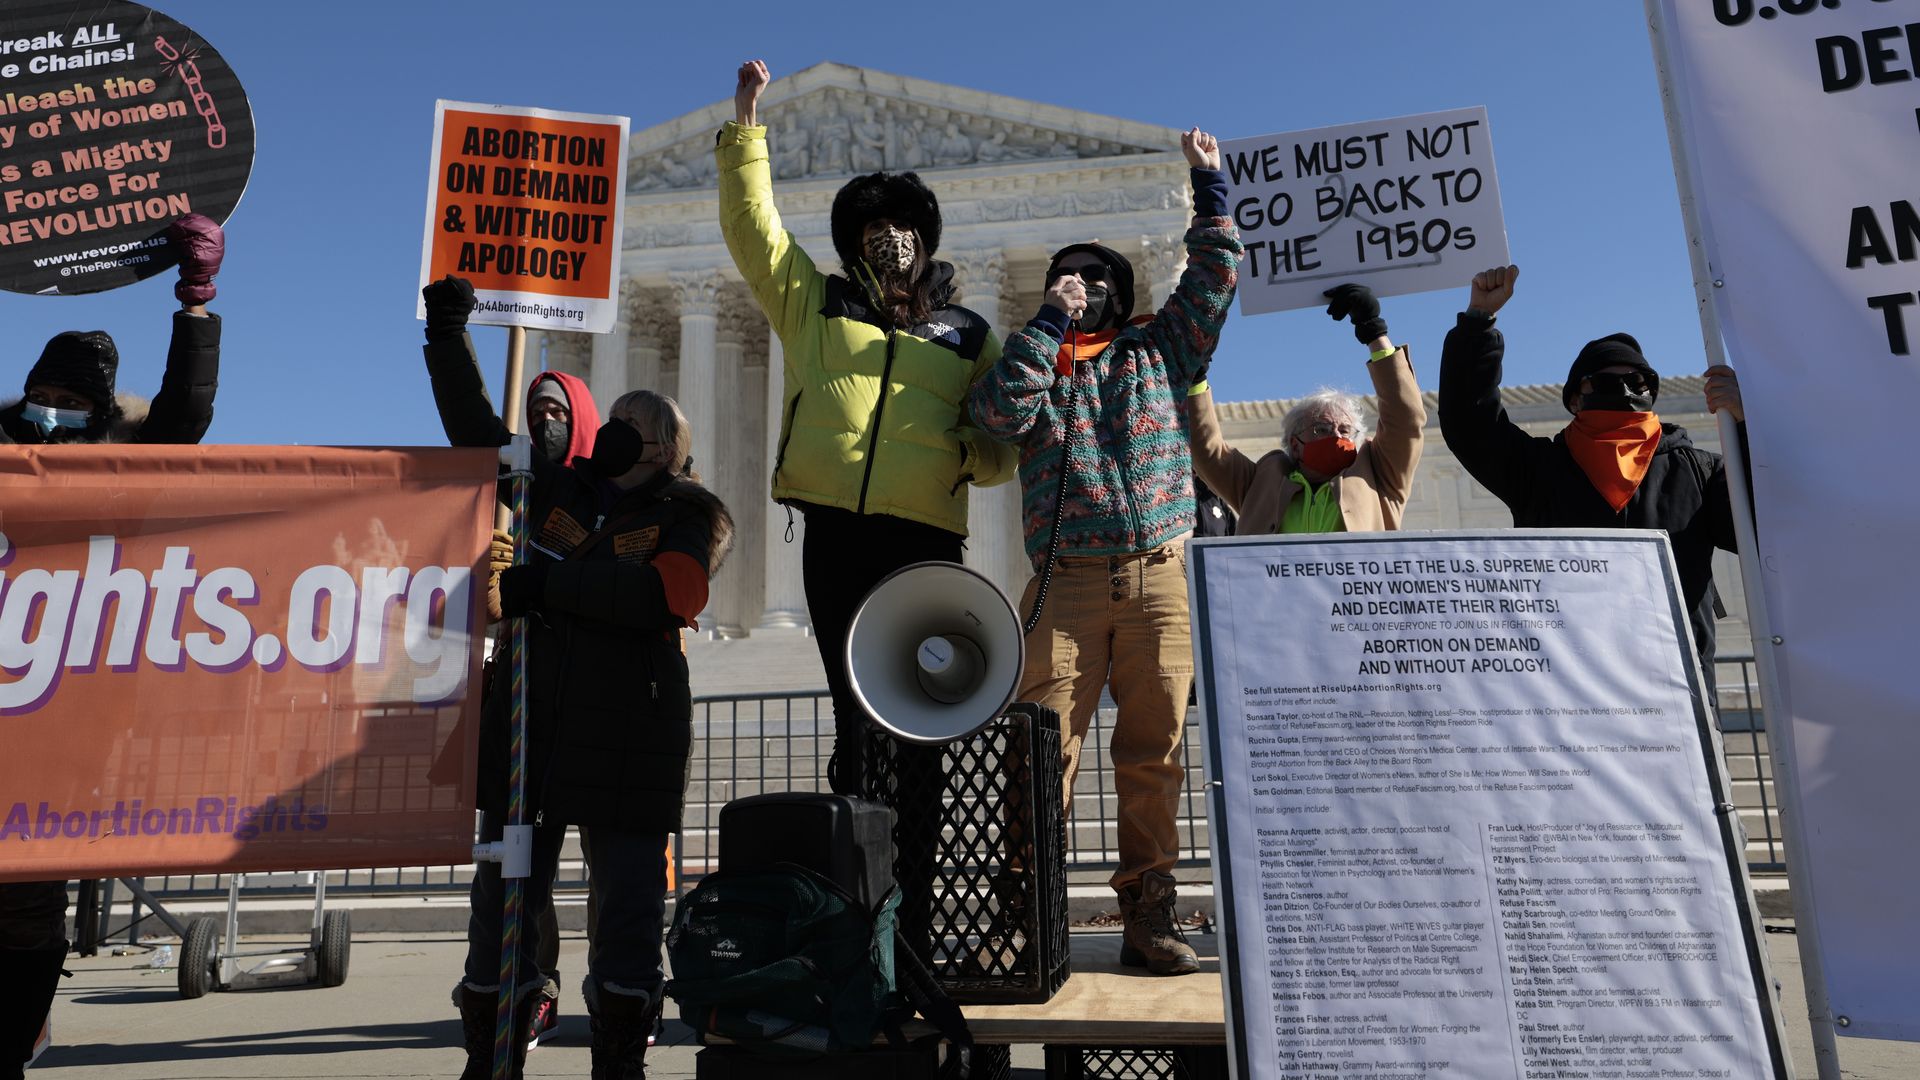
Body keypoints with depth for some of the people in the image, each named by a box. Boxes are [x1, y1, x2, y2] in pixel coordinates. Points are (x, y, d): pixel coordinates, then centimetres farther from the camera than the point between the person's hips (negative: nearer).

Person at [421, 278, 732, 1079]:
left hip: (628, 734, -4)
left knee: (629, 892, 2)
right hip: (528, 718, 4)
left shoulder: (691, 515, 3)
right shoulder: (556, 487, 17)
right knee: (505, 881, 8)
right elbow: (477, 430, 21)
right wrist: (449, 337, 16)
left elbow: (659, 596, -14)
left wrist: (549, 581, -16)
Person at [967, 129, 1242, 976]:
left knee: (1155, 752, 0)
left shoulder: (1160, 350, 20)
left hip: (1158, 577, 1)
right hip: (1066, 581, -1)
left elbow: (1215, 273, 19)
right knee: (1043, 751, -9)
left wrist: (1209, 183, 19)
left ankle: (1148, 918, 6)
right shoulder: (1035, 363, 18)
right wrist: (1051, 320, 1)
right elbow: (999, 413, -2)